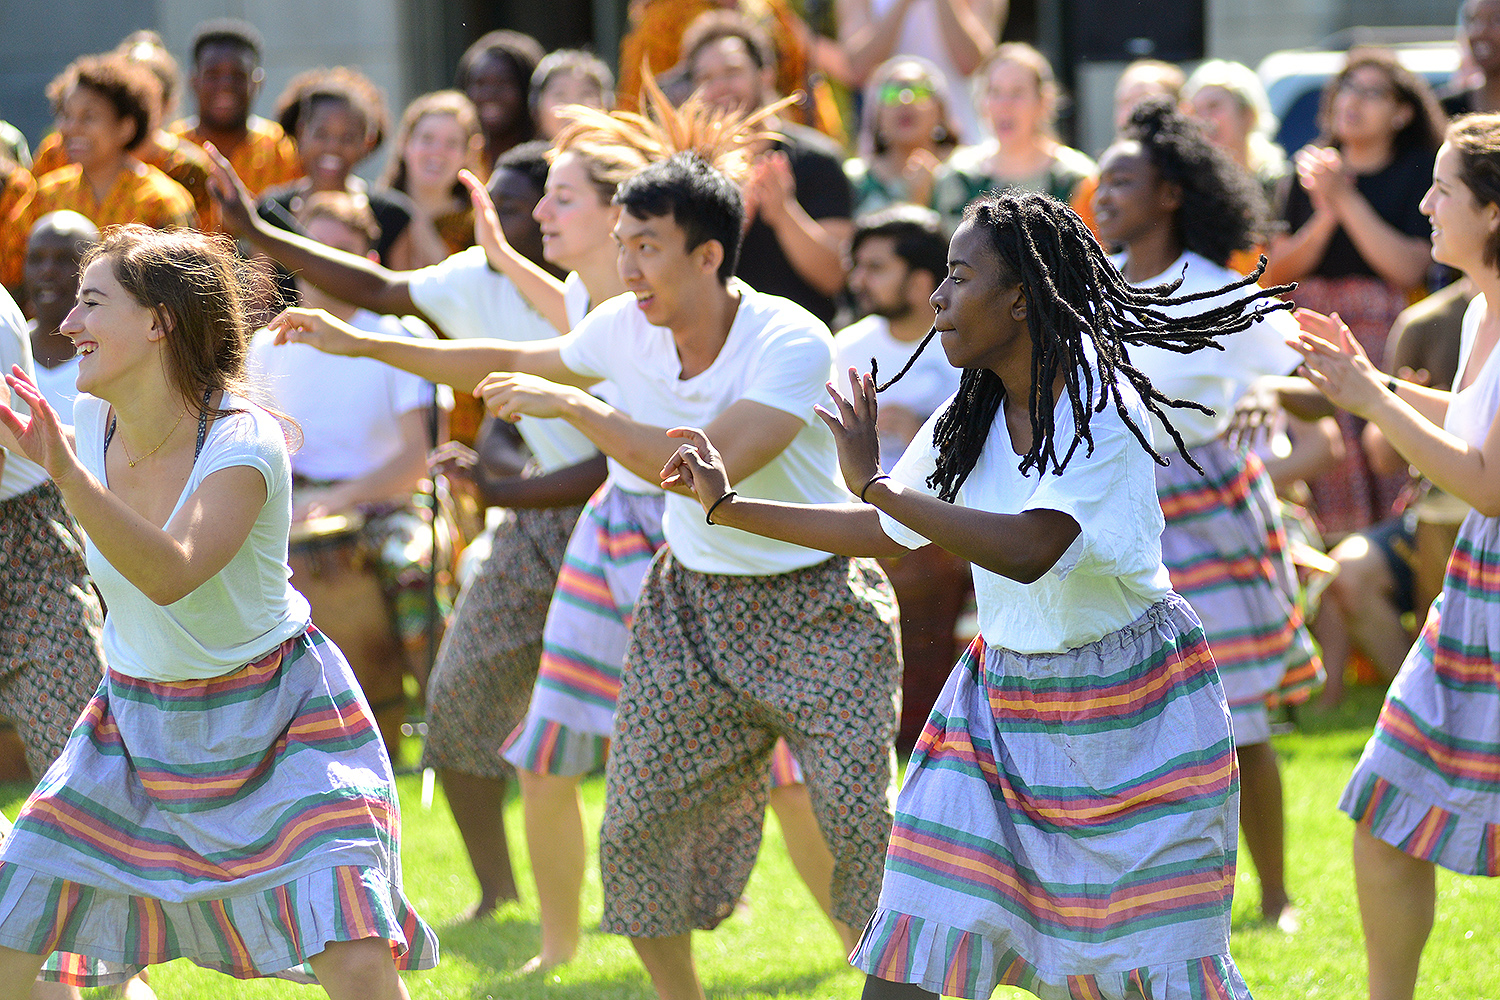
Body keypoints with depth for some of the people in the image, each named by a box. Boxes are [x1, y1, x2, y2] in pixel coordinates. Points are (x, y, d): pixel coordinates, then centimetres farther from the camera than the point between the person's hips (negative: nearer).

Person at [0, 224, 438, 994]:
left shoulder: (245, 442, -25)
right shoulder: (91, 419, -7)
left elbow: (171, 575, -43)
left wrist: (65, 472, -50)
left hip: (279, 724, -5)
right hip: (135, 722, 5)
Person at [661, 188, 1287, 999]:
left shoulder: (1103, 408, -20)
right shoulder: (971, 417, 2)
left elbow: (1028, 550, -34)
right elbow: (883, 532, 15)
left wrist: (875, 481, -31)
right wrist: (728, 505, 16)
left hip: (1126, 703, -6)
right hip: (1004, 697, 6)